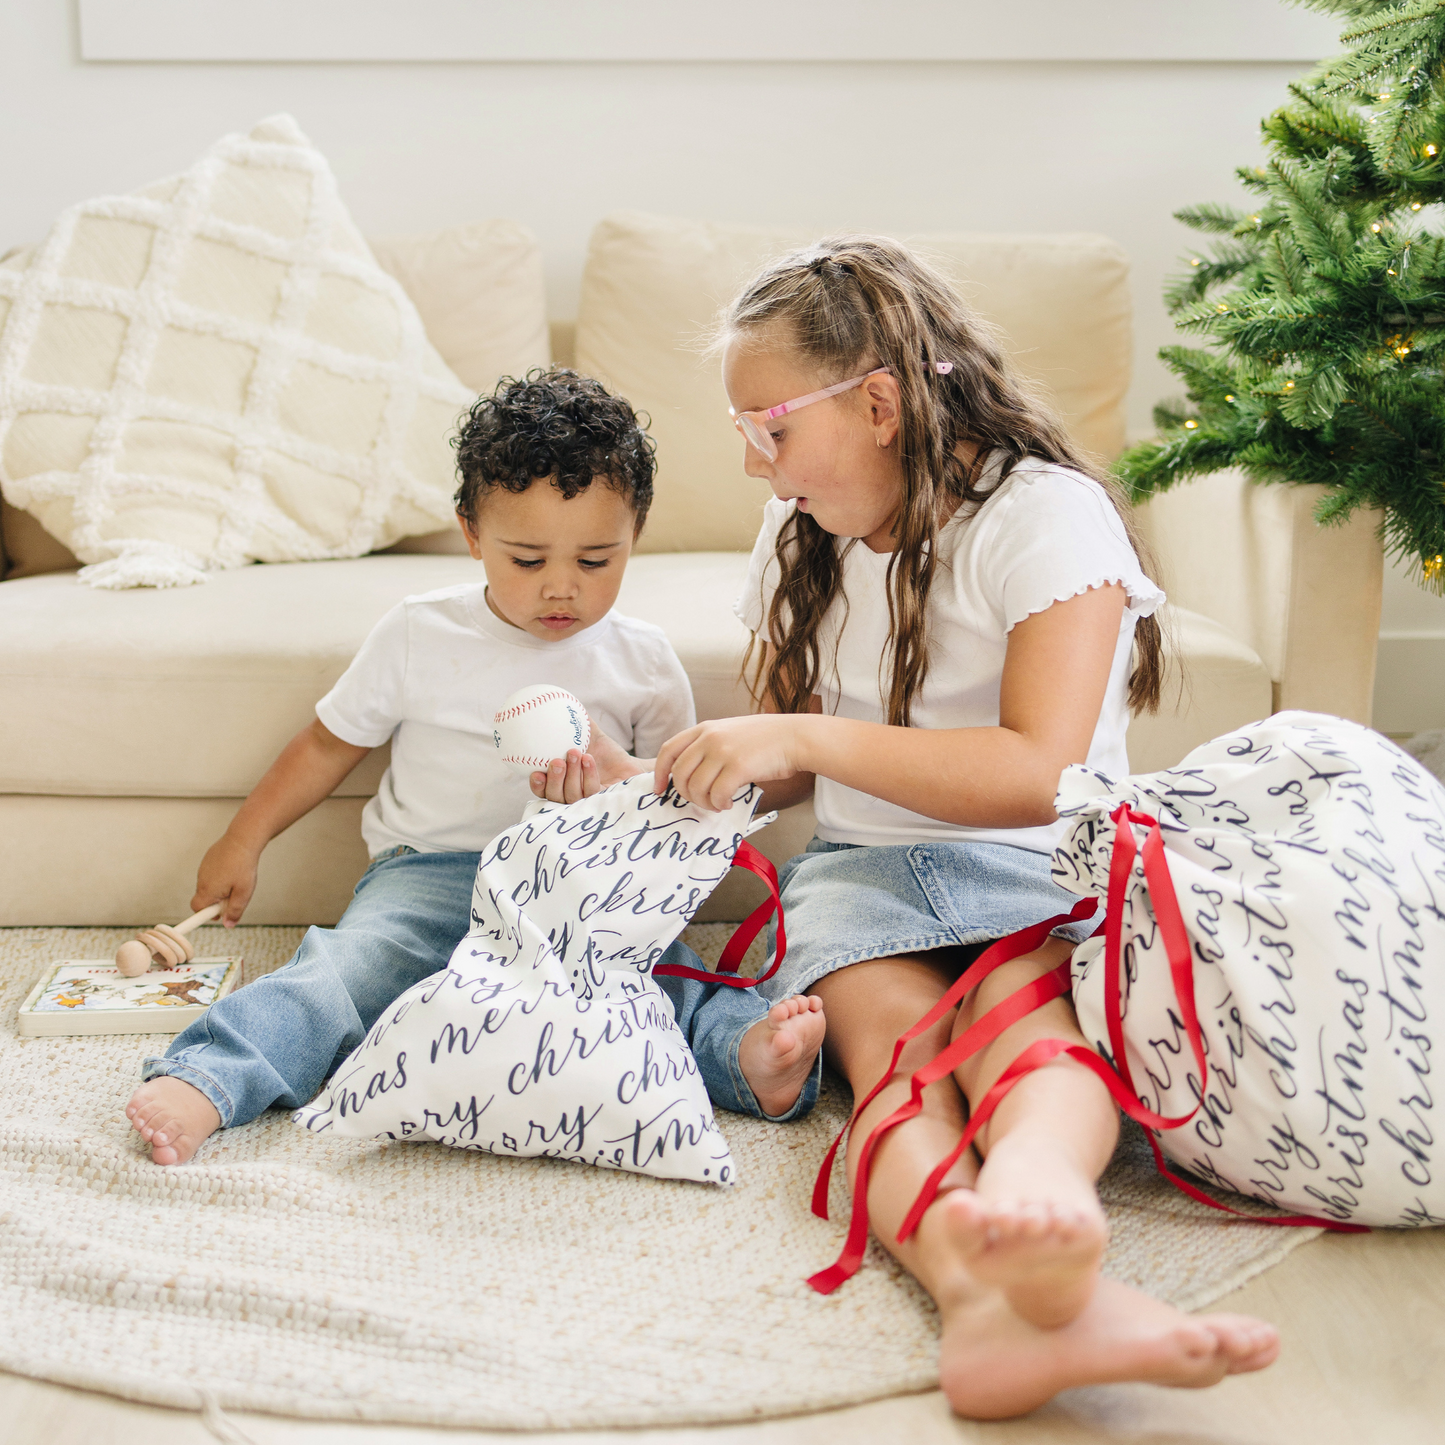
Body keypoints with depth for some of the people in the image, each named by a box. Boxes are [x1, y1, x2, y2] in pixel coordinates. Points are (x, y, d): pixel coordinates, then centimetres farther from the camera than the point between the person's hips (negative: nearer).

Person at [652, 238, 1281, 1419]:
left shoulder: (1046, 513, -8)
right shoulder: (803, 538, 14)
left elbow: (1040, 777, -20)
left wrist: (807, 738, -21)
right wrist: (643, 782, 5)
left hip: (1038, 872, -3)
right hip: (862, 872, 4)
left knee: (1024, 1014, -36)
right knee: (893, 1040, -30)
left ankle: (1032, 1194, -69)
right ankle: (985, 1290, -59)